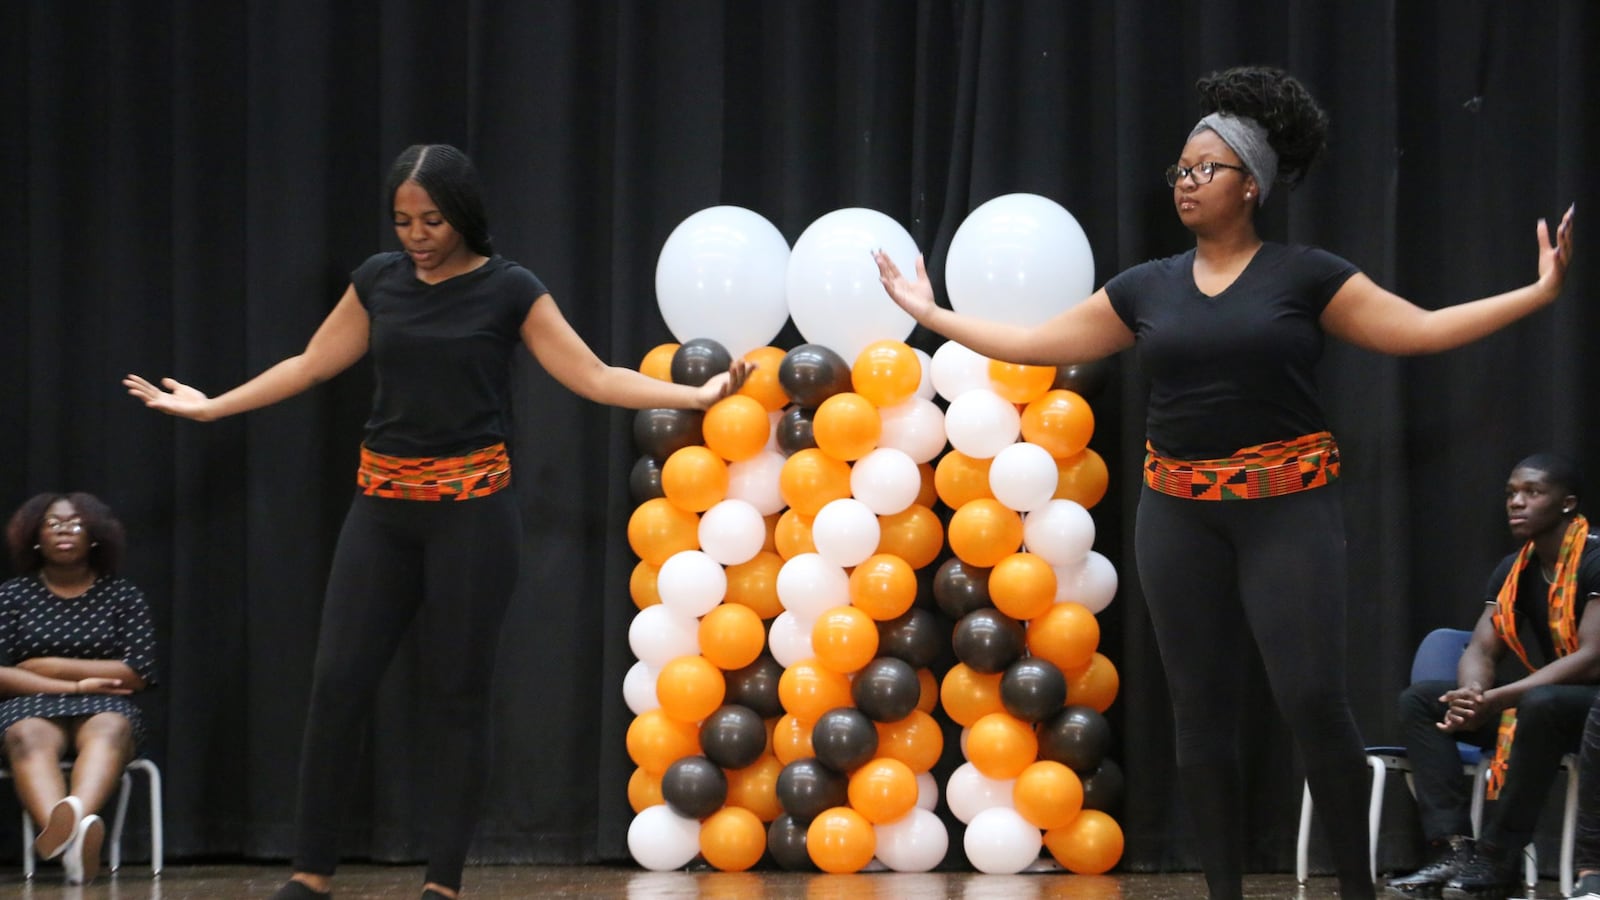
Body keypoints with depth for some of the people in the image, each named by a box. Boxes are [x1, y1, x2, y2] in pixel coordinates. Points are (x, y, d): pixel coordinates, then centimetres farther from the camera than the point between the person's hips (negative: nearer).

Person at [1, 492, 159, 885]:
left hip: (104, 707, 1)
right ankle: (67, 831, -71)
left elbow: (139, 672, 2)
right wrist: (74, 685, -7)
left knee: (110, 728, -37)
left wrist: (51, 667, 0)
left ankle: (77, 814, -71)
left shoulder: (122, 595, 12)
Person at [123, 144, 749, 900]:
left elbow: (592, 377, -6)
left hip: (471, 506, -3)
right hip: (382, 504, 3)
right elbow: (310, 365, 15)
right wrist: (210, 407, 17)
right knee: (338, 679, -2)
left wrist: (698, 394, -16)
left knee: (458, 693, 0)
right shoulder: (378, 280, 6)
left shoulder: (509, 290, -4)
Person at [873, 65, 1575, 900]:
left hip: (1285, 508, -4)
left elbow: (1420, 329, -3)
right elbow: (1035, 344, 12)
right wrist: (930, 314, 14)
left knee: (1311, 697, -13)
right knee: (1200, 706, 4)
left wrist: (1539, 292, -10)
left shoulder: (1304, 275, -2)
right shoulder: (1145, 288, 7)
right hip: (1179, 513, 4)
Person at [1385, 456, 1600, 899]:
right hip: (1532, 702, 8)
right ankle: (1453, 847, -21)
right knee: (1418, 700, -5)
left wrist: (1495, 700, -29)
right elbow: (1480, 650, 4)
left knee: (1541, 704, -40)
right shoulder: (1511, 571, 7)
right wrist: (1471, 697, -22)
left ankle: (1498, 858, -30)